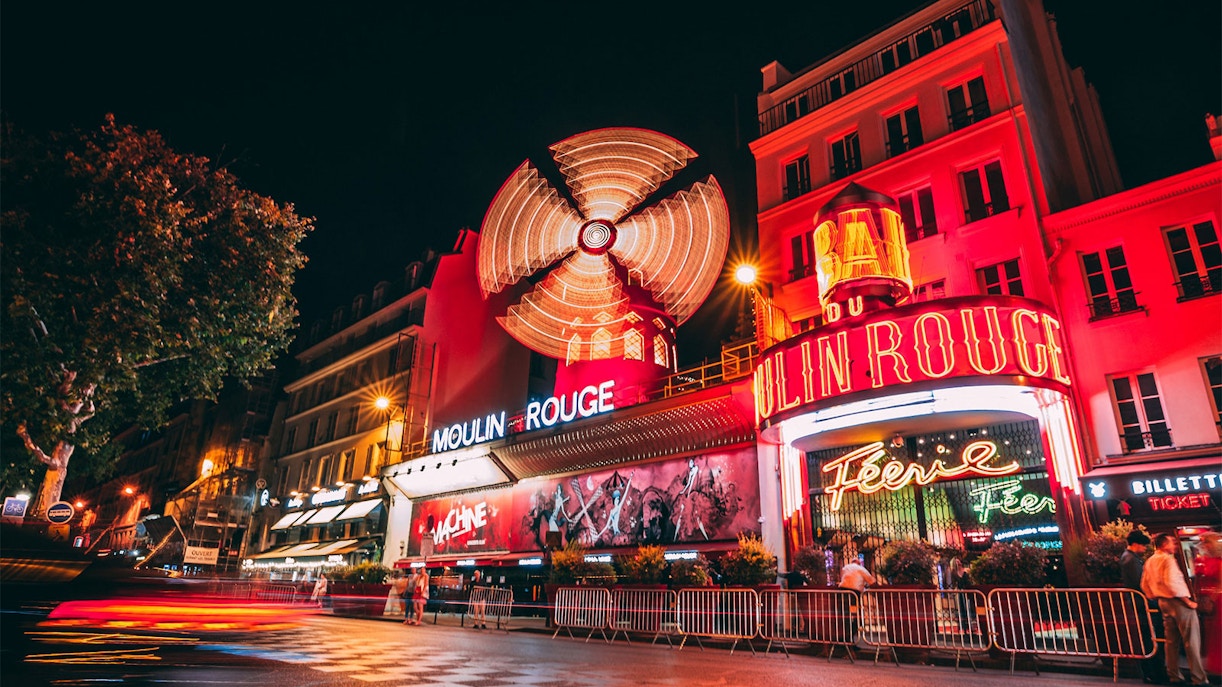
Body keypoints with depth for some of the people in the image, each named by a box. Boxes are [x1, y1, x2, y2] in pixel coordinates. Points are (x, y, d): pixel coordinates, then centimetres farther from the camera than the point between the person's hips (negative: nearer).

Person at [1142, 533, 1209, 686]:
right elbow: (1171, 582, -25)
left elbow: (1144, 586, 16)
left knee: (1171, 641, 12)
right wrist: (1188, 601, -18)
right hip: (1178, 602, -8)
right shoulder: (1168, 559, -14)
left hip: (1163, 602, 8)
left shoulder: (1149, 562, 13)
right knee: (1191, 641, -2)